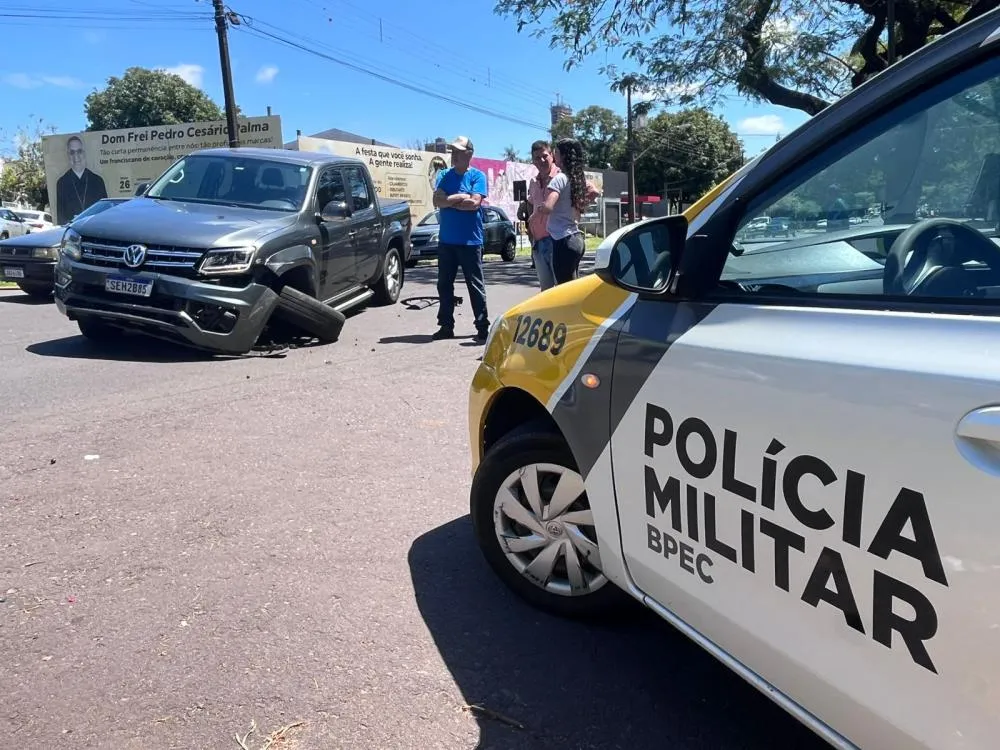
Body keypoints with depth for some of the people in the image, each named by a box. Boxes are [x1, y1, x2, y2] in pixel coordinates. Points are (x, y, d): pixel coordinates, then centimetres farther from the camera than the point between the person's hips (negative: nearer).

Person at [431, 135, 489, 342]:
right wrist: (461, 197, -11)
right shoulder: (444, 175, 10)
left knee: (475, 285, -1)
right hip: (446, 240, 5)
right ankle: (446, 326, 18)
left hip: (470, 241, -5)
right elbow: (437, 201, -3)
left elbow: (475, 202, -16)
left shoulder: (477, 176, -2)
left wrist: (448, 201, -7)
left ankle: (483, 327, 3)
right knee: (444, 284, 9)